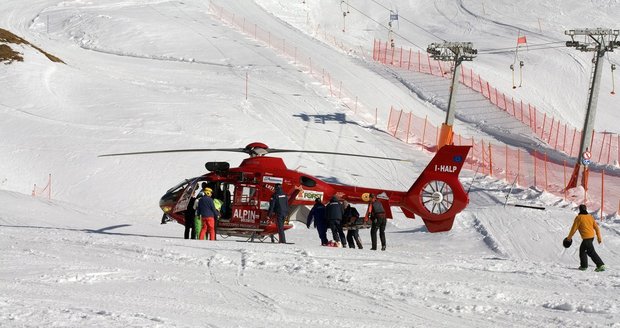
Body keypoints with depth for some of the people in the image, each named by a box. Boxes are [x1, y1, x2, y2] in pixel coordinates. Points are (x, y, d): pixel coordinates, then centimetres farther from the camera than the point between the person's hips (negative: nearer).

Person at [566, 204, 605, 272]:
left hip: (586, 238, -8)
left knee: (591, 252, -5)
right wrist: (599, 237, 17)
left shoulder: (579, 218, -10)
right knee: (582, 250, 21)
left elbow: (574, 228, -5)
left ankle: (601, 265, -8)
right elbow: (596, 227, 10)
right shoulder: (590, 216, 8)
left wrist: (569, 237, 7)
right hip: (592, 236, 8)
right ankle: (583, 266, 24)